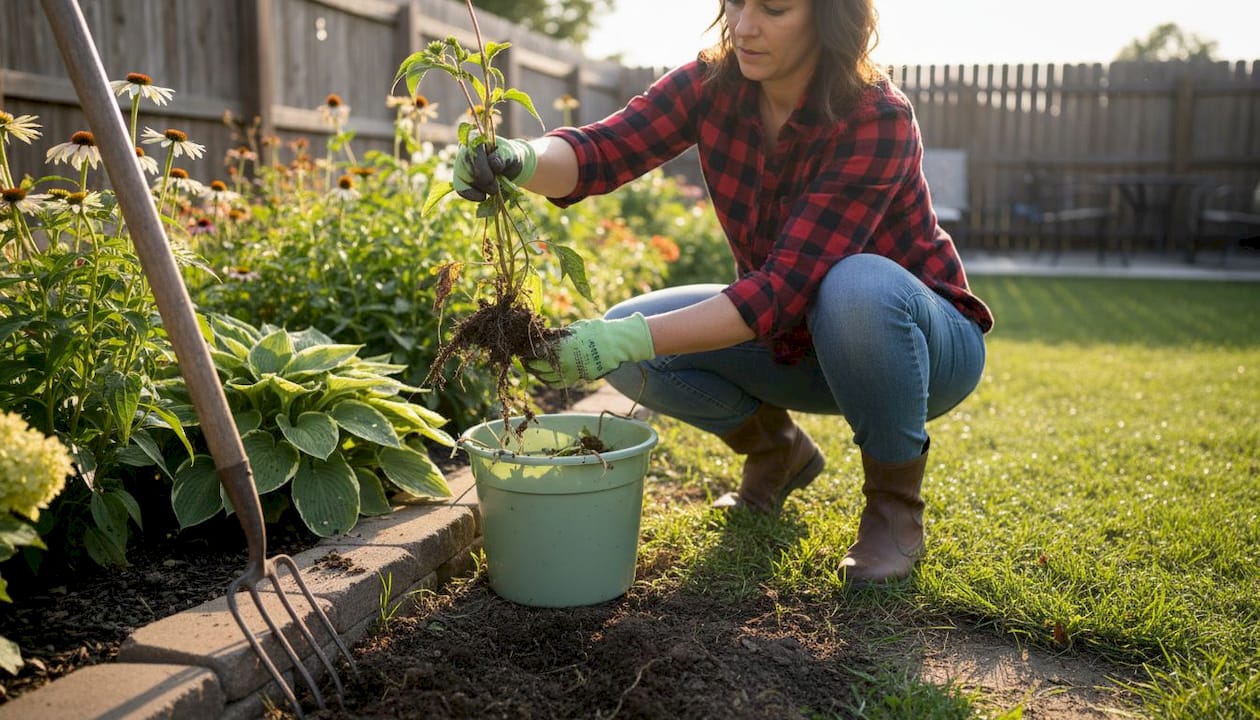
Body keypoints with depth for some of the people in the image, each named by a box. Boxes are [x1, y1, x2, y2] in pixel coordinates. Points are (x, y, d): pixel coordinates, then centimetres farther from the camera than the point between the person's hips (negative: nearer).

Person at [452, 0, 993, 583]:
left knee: (856, 285, -39)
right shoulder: (712, 85, -11)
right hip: (791, 338, 5)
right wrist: (520, 159, -46)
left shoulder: (878, 120, -28)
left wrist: (632, 339, -45)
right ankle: (776, 451, 11)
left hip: (920, 339, -5)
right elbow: (601, 150, -24)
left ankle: (895, 502, -13)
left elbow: (787, 287, -36)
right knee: (625, 340, -15)